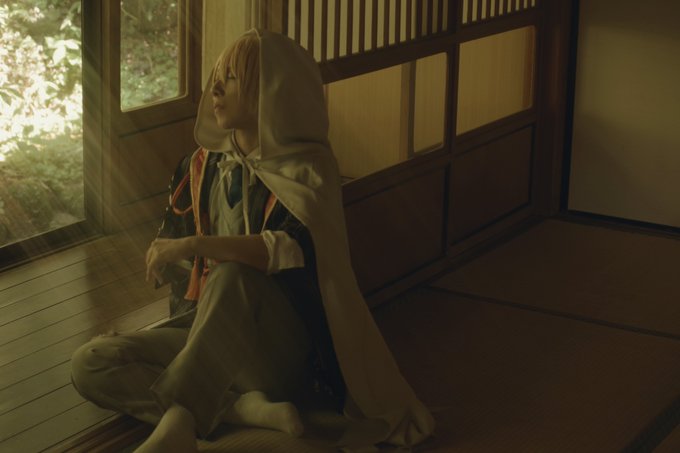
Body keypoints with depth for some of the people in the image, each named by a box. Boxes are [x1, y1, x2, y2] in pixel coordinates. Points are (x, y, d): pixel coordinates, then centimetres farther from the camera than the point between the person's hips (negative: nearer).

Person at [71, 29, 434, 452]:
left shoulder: (305, 166, -8)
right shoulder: (207, 164, 10)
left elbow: (298, 248, -28)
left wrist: (192, 245, -29)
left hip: (283, 350, -7)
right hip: (213, 335, 7)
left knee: (234, 276, -38)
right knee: (90, 364, -13)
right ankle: (246, 408, -24)